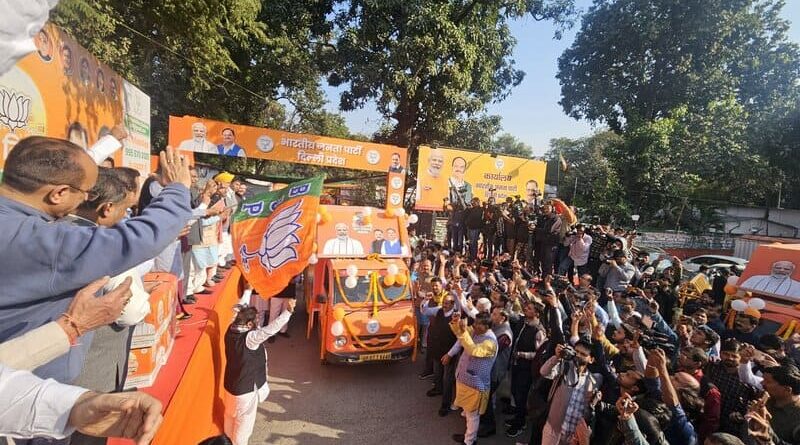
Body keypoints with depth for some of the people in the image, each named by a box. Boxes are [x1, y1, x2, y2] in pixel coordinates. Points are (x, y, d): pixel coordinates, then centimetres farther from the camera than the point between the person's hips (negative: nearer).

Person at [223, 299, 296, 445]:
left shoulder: (231, 330, -12)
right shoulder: (250, 338, -34)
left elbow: (241, 314, 3)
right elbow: (270, 330, -47)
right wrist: (288, 311, -55)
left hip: (230, 384, 8)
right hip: (245, 388, -8)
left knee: (230, 415, 30)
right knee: (244, 421, 16)